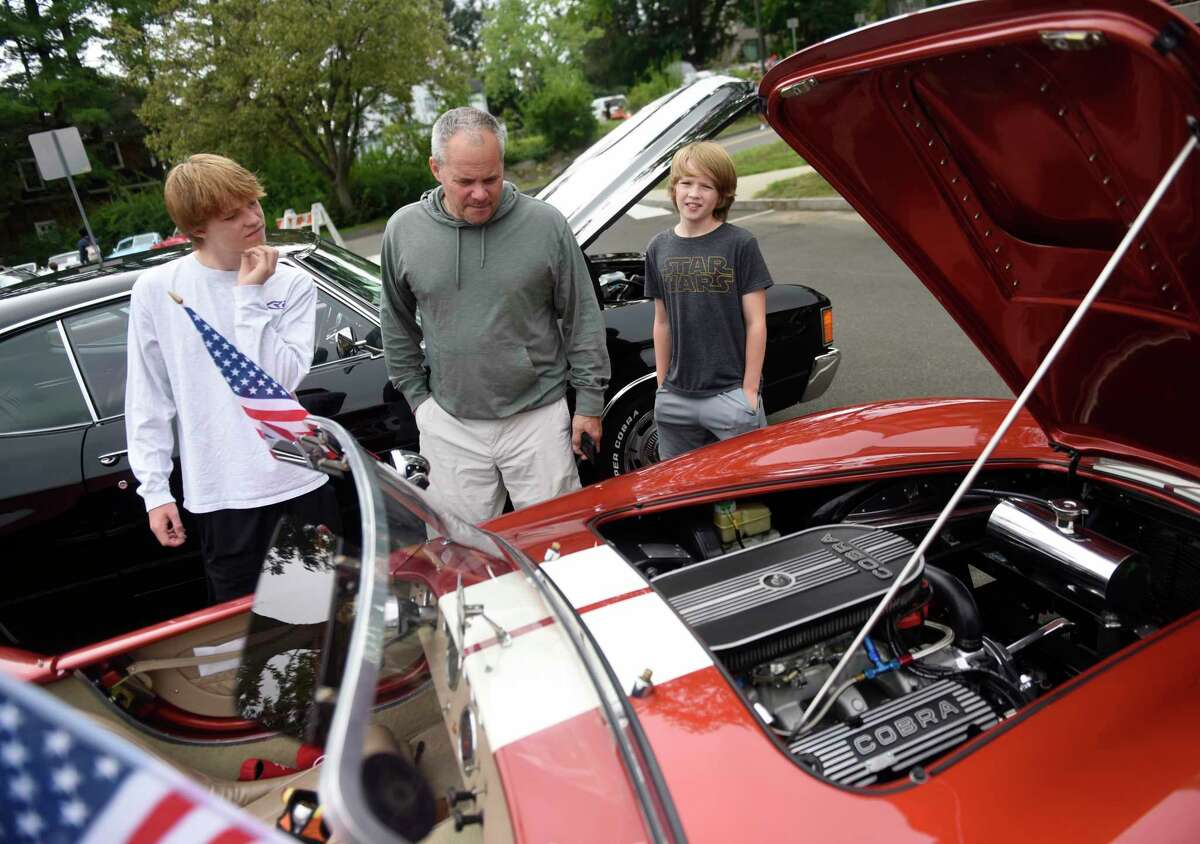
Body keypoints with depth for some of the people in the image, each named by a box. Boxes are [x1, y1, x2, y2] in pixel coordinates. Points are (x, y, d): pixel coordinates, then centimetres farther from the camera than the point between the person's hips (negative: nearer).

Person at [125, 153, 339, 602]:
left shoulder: (292, 284, -3)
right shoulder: (156, 289, -3)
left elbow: (279, 381, -15)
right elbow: (147, 402, 1)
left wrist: (249, 295, -16)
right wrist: (155, 490, 0)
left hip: (299, 484, 1)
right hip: (222, 498, -1)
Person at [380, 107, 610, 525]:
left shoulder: (546, 224, -8)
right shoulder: (403, 229, -1)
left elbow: (583, 318, -1)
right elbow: (397, 325, 12)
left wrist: (590, 401, -1)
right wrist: (416, 396, 10)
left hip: (539, 417, -2)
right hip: (450, 426, 2)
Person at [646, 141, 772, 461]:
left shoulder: (740, 244, -7)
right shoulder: (659, 249, 5)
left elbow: (756, 323, -7)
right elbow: (662, 323, 10)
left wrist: (750, 390, -9)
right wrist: (662, 385, 9)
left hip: (730, 394, -4)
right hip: (675, 399, 4)